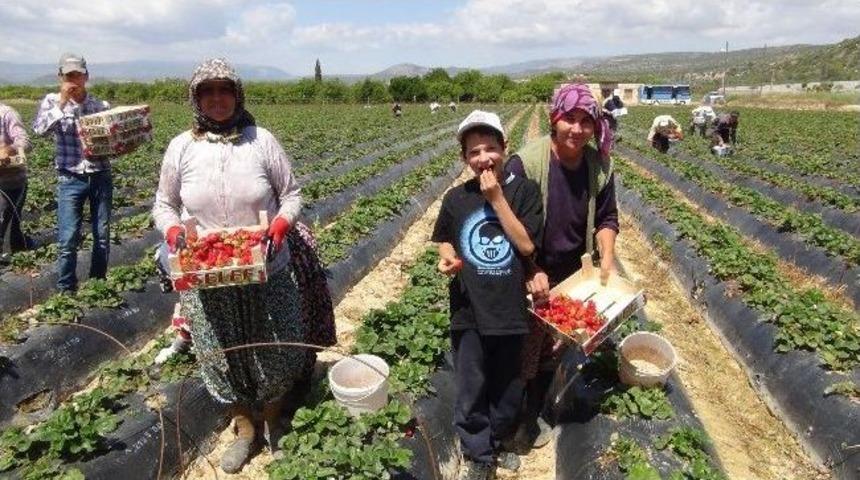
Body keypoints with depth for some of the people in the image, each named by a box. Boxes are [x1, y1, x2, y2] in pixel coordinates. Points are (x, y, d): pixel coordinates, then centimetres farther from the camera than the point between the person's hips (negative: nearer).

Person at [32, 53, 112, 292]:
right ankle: (66, 291, 11)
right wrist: (62, 103, -16)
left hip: (101, 177, 2)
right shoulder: (52, 101, 3)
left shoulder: (101, 105, 4)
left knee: (102, 236, 7)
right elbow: (39, 129, -13)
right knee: (68, 240, -5)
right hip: (70, 180, -1)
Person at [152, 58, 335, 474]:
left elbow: (291, 194, 0)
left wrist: (281, 225, -20)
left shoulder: (262, 140, -6)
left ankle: (273, 421, 42)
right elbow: (164, 205, 8)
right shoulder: (181, 147, -2)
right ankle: (244, 428, 41)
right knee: (224, 357, 15)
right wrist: (172, 230, -13)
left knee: (273, 351, 12)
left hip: (267, 274, -1)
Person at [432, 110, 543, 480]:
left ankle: (496, 442, 44)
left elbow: (527, 245, -15)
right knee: (470, 390, 11)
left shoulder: (524, 190, -8)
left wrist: (497, 198, -20)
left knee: (507, 388, 17)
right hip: (469, 310, 1)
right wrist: (446, 260, -12)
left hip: (511, 307, -1)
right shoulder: (456, 198, -3)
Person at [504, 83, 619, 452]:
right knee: (522, 354, 7)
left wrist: (607, 258, -8)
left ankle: (533, 415, 43)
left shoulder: (599, 165, -6)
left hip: (570, 277, 5)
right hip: (527, 279, -5)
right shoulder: (525, 162, -22)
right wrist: (531, 272, -23)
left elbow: (606, 218, 6)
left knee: (553, 351, 21)